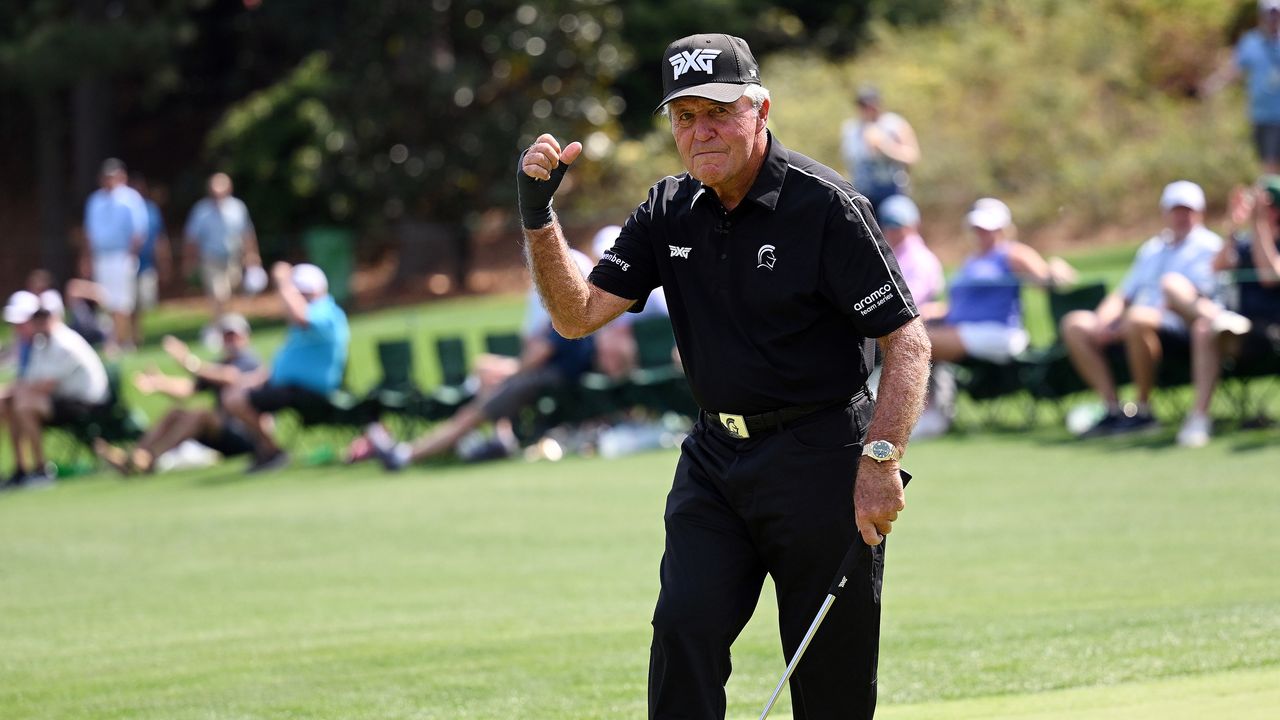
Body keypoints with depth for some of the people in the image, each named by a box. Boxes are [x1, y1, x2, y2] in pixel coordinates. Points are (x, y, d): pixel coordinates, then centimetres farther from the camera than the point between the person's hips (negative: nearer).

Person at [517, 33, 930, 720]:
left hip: (818, 459, -5)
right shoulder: (669, 211, 6)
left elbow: (907, 340, -13)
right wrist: (537, 214, -11)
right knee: (685, 627, -11)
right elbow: (578, 315, 3)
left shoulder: (827, 206, -12)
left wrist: (880, 459, -22)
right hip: (714, 457, 5)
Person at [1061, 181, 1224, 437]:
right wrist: (1102, 322, 0)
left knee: (1139, 318, -39)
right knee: (1075, 324, -8)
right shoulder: (1152, 248, 27)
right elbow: (1122, 295, 25)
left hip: (1181, 327, -8)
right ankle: (1112, 409, -15)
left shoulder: (1207, 245, 2)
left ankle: (1143, 412, -25)